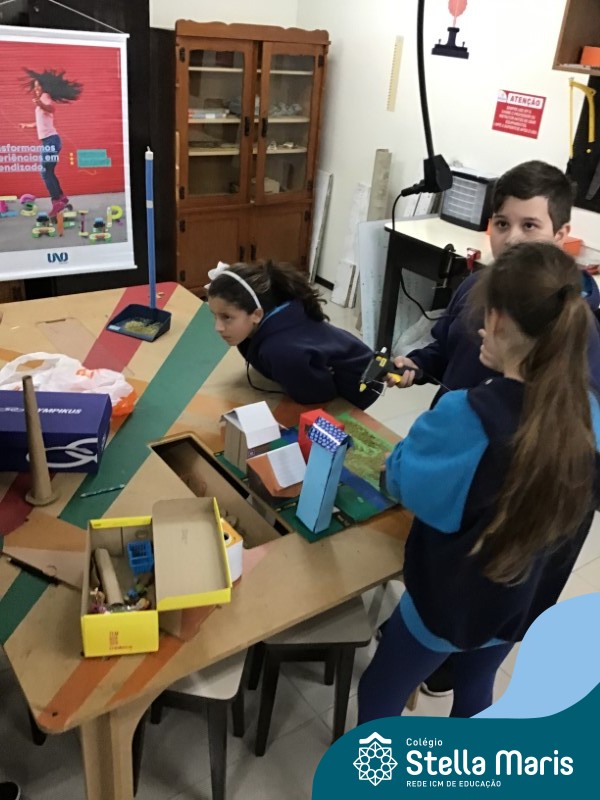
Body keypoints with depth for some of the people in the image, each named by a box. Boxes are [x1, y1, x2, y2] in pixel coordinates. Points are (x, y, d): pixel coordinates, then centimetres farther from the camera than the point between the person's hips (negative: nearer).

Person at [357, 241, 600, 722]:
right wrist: (506, 381, -4)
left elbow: (399, 479, -15)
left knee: (380, 694, 20)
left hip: (448, 602, -5)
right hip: (521, 603, 6)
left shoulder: (466, 415, -33)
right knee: (476, 688, 32)